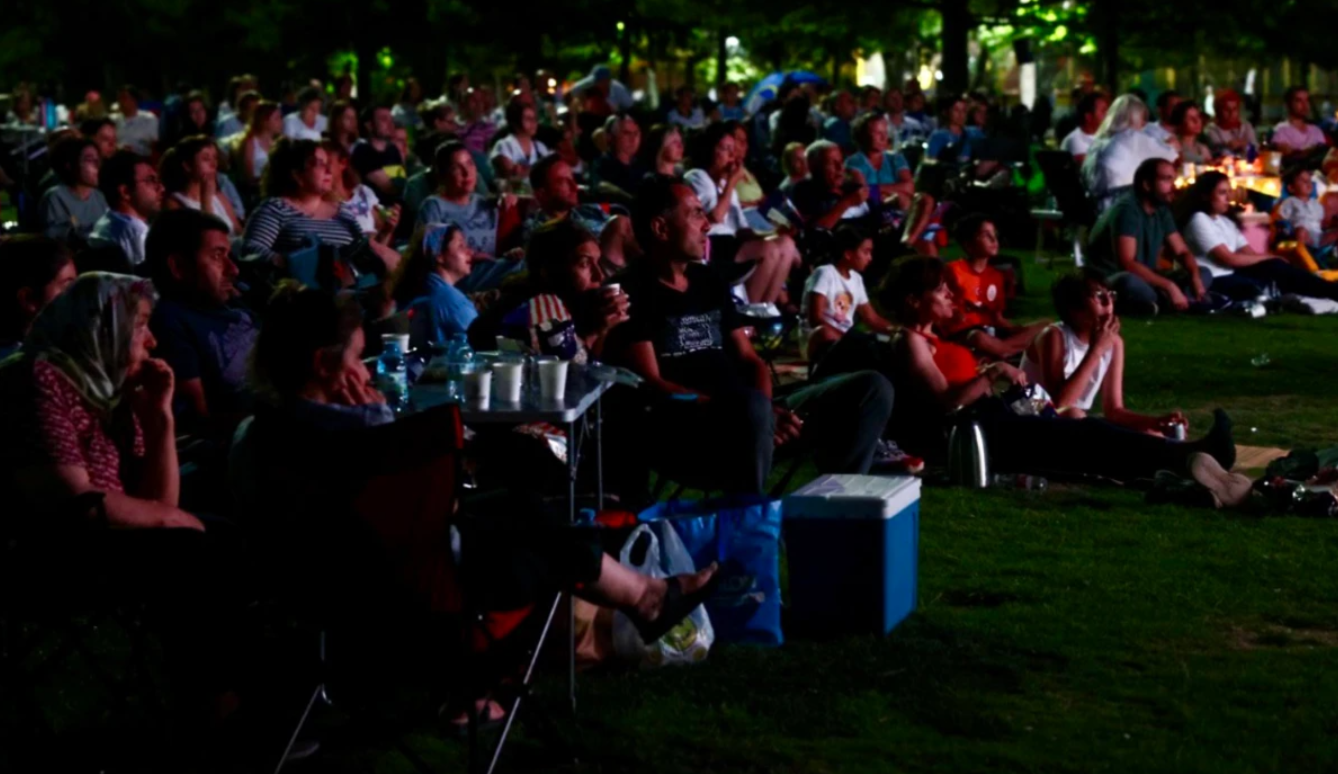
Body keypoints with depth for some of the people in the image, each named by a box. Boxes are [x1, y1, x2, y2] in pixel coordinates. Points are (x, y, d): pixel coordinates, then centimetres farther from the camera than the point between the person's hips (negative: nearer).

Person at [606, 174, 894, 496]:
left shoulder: (708, 282, 20)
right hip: (678, 429, -8)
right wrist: (755, 410, -21)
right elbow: (651, 386, -14)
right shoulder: (634, 292, -5)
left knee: (871, 389, 0)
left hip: (742, 412, 8)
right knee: (752, 406, -42)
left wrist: (766, 411, -7)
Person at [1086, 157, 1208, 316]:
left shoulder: (1161, 210, 7)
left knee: (1203, 274, -2)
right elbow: (1126, 263, -28)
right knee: (1133, 283, -44)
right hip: (1112, 282, -10)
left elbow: (1182, 251, 11)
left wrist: (1195, 276, -12)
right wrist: (1169, 286, -33)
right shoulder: (1127, 209, -19)